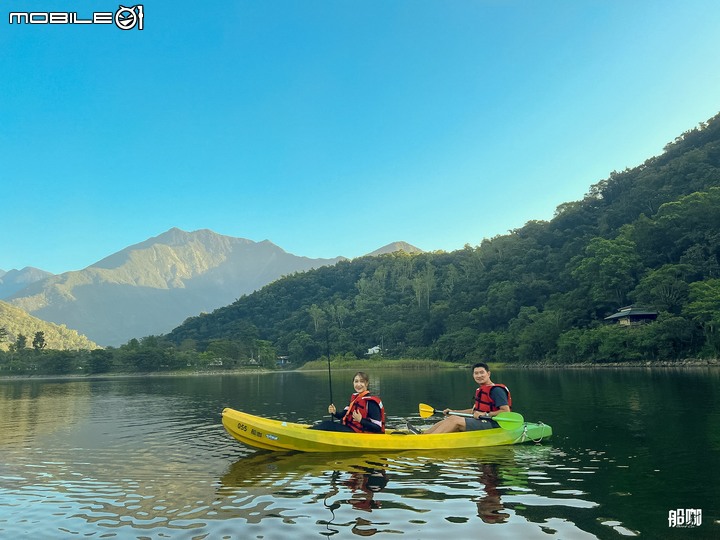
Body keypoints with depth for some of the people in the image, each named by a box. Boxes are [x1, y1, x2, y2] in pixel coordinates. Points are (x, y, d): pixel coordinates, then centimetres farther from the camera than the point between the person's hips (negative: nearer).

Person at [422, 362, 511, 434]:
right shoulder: (480, 390, 19)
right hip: (479, 421, 9)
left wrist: (485, 414, -23)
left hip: (491, 424, -9)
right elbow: (475, 411, 27)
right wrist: (453, 412, 21)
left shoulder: (496, 390, -10)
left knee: (454, 420, -23)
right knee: (448, 420, -6)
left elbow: (506, 411, -18)